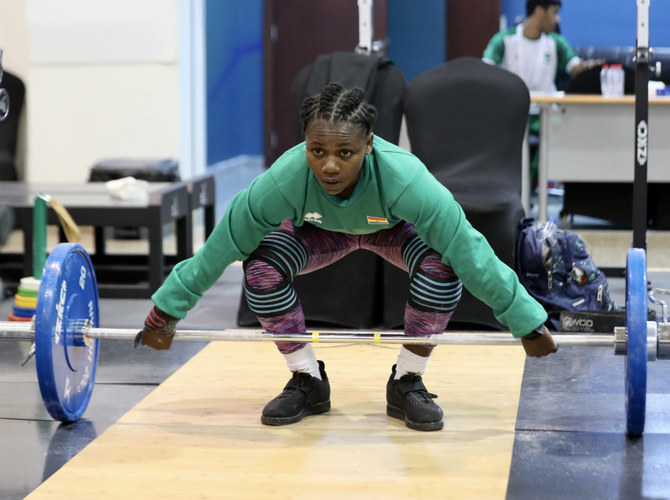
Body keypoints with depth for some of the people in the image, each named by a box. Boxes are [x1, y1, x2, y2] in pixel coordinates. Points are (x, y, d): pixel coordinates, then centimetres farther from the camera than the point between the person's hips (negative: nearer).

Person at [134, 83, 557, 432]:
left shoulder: (404, 179, -44)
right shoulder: (284, 180, -39)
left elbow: (471, 252, -36)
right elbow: (220, 248, -27)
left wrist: (528, 323, -30)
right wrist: (166, 312, -20)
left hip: (392, 227, -1)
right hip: (321, 228, 1)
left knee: (442, 265, -32)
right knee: (261, 266, -26)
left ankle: (408, 384, -10)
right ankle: (308, 381, -4)